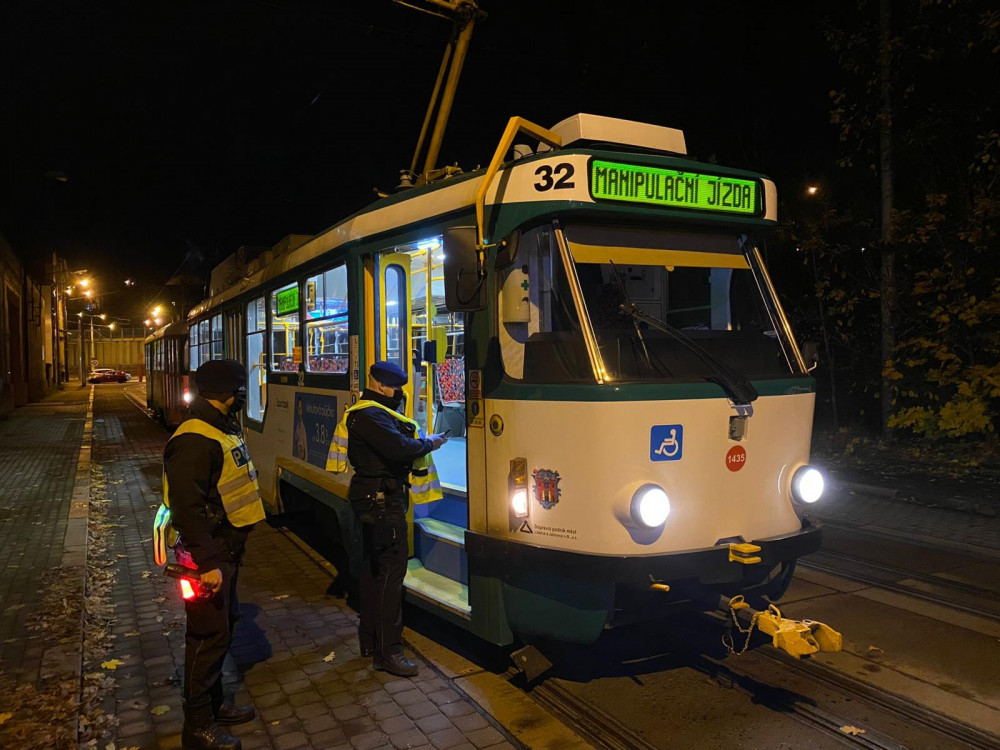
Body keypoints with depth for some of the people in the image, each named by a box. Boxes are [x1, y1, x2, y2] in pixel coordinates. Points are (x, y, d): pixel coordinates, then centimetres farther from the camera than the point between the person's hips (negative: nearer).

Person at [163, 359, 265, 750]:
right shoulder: (194, 441, -24)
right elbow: (187, 507, -27)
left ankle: (213, 703, 37)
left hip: (227, 548, 10)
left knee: (223, 626, 20)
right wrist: (207, 563, -26)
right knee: (209, 635, 1)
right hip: (208, 554, -10)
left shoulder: (224, 430, 9)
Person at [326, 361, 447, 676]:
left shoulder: (372, 413, 17)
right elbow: (399, 448, -30)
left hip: (375, 499, 12)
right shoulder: (370, 415, -18)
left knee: (372, 567, 17)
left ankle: (370, 638, 29)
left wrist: (418, 441, -2)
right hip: (382, 500, -12)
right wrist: (429, 443, -15)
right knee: (391, 569, -9)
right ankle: (387, 651, -4)